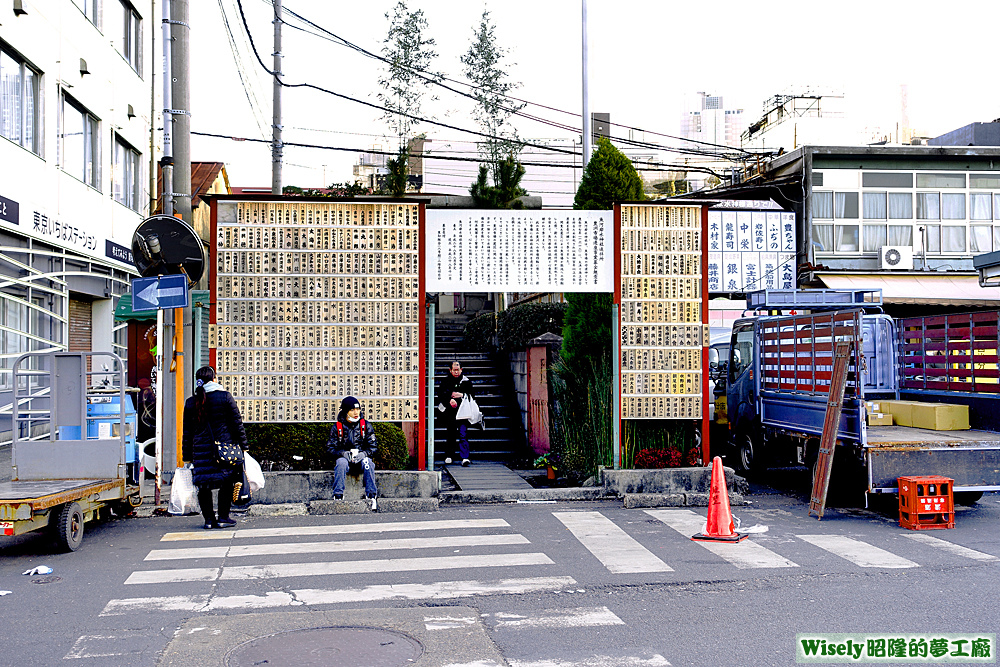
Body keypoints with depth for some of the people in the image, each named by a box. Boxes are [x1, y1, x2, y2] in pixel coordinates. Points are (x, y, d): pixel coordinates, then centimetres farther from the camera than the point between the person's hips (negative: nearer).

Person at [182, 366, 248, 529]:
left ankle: (209, 519, 8)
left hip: (201, 449, 2)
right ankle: (223, 518, 7)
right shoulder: (225, 396, -2)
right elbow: (237, 422, -2)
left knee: (204, 485, 8)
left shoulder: (190, 402, 6)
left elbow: (187, 431, 11)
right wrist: (243, 445, 4)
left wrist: (187, 455, 17)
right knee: (226, 483, 8)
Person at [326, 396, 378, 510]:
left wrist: (364, 453, -18)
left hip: (361, 457, 0)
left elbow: (373, 446, 4)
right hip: (344, 457, 0)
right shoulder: (337, 427, 3)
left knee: (367, 462, -33)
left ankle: (372, 495, -30)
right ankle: (338, 495, -34)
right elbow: (330, 447, 1)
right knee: (341, 463, -35)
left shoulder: (366, 425, 5)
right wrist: (343, 453, -19)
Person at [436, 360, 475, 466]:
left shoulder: (466, 382, 9)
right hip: (450, 413, 1)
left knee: (463, 433, -11)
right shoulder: (446, 381, 9)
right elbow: (440, 395, 5)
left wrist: (462, 395, -7)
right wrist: (449, 399, -12)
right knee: (451, 434, 5)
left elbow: (472, 396, 11)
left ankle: (465, 457, -16)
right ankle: (448, 456, 16)